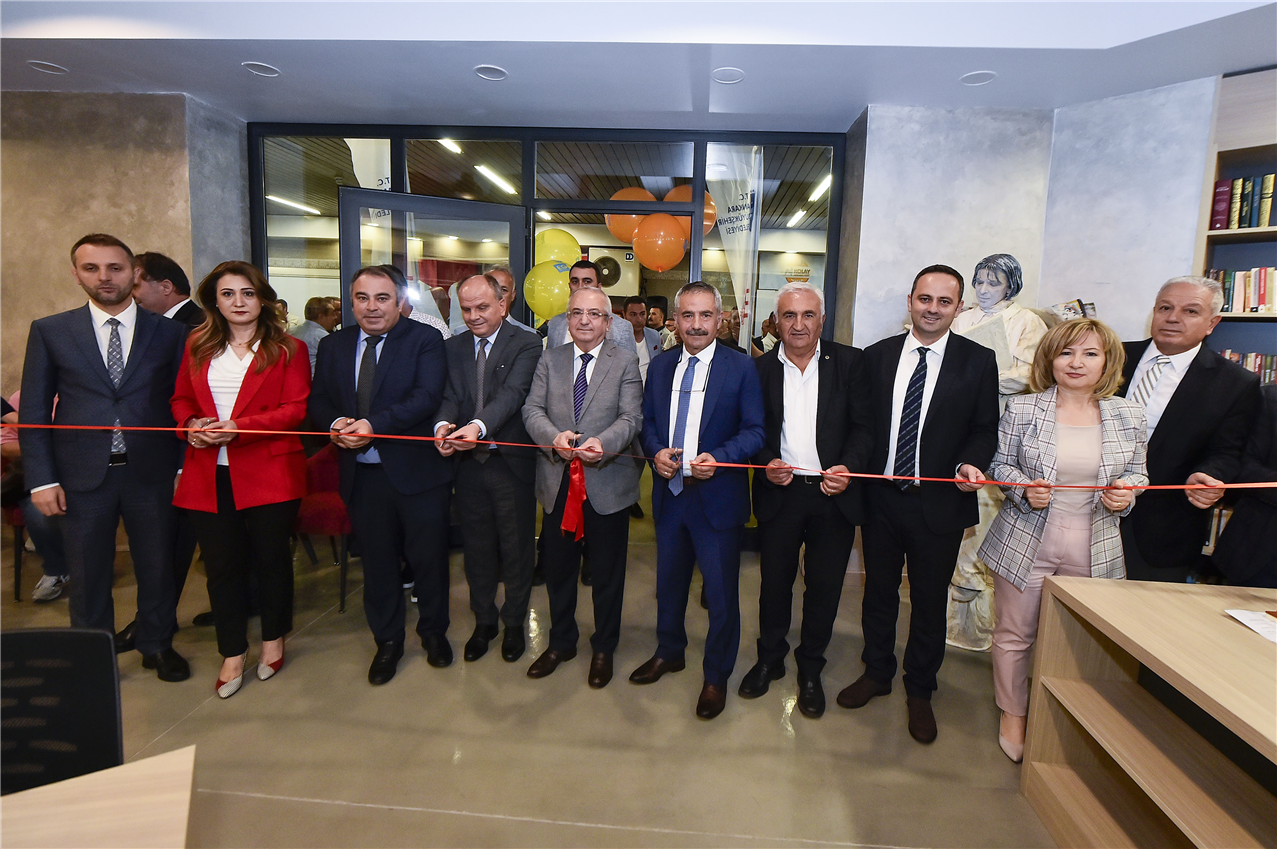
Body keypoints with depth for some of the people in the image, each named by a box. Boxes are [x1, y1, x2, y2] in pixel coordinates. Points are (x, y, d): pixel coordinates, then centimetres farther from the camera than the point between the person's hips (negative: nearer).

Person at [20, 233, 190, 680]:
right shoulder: (49, 331, 3)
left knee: (157, 565, 11)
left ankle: (158, 645, 30)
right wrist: (42, 479, -3)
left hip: (152, 473, 0)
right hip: (83, 476, 0)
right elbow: (33, 412, 3)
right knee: (88, 573, 12)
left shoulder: (169, 331, 2)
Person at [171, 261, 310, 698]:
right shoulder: (197, 346, 12)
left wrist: (238, 428, -18)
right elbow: (181, 398, 17)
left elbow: (295, 409, -8)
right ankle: (233, 651, 24)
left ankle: (273, 638, 30)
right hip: (208, 476, 3)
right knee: (221, 563, 9)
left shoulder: (287, 349, -1)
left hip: (269, 472, -3)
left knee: (271, 556, 9)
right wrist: (191, 424, -5)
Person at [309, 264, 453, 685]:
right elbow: (318, 399, 12)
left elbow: (426, 396, -17)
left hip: (417, 469, -4)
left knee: (428, 556, 8)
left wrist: (375, 424, -27)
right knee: (377, 560, 15)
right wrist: (335, 422, -11)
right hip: (361, 473, 4)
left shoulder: (424, 340, -4)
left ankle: (433, 631, 32)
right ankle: (387, 640, 33)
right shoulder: (332, 346, 11)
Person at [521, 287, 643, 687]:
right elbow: (532, 409, -1)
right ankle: (561, 642, 38)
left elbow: (631, 418, -10)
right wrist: (553, 436, -22)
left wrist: (603, 443, -30)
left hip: (607, 484, -2)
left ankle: (603, 648, 33)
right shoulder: (550, 360, 8)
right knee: (557, 569, 16)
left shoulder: (625, 364, -1)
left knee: (607, 573, 11)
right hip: (558, 484, 3)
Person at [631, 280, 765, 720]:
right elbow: (647, 421, 11)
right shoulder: (660, 366, 7)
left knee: (721, 593, 6)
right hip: (669, 493, 5)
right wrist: (655, 451, -9)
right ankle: (669, 653, 44)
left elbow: (755, 431, -9)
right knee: (669, 582, 21)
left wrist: (717, 459, -24)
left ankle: (716, 676, 27)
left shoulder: (741, 367, -7)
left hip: (717, 497, -4)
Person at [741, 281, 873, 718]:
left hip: (834, 493, 0)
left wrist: (849, 467, -19)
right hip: (779, 492, 1)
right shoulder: (760, 368, 3)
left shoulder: (850, 362, -1)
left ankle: (810, 670, 31)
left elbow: (864, 426, -3)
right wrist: (766, 464, -13)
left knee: (824, 587, 11)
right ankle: (769, 659, 35)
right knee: (774, 581, 13)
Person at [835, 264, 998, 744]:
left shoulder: (978, 361, -1)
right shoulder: (877, 356, 4)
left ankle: (919, 691, 32)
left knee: (929, 600, 11)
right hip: (880, 496, 2)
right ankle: (877, 673, 38)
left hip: (940, 502, -1)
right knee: (878, 591, 17)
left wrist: (972, 463, -19)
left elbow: (985, 430, 0)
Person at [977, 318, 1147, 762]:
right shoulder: (1021, 408, -3)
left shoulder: (1129, 416, 3)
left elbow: (1137, 473, 11)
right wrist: (1025, 489, -17)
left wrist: (1127, 493, -10)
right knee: (1014, 634, 9)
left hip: (1093, 550, 2)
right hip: (1025, 542, -2)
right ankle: (1013, 716, 31)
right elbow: (1000, 464, 2)